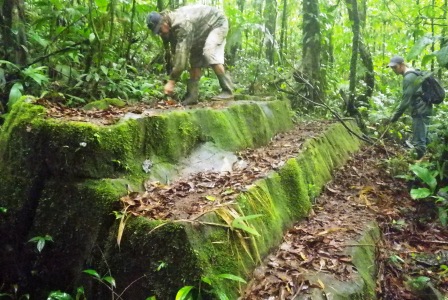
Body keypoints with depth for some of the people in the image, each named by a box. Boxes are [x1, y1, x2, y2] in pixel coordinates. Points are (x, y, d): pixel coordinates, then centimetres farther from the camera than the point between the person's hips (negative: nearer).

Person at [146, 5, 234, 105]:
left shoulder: (182, 24, -38)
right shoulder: (172, 28, -8)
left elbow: (182, 54, -41)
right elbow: (176, 54, -3)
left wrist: (171, 81, -39)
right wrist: (173, 79, -7)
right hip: (203, 31, 9)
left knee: (209, 53, -27)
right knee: (195, 60, 0)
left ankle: (227, 91, -22)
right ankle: (192, 95, -2)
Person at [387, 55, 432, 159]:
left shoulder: (408, 78, -17)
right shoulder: (412, 73, 15)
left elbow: (406, 101, -21)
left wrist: (395, 116, -15)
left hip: (420, 111, -11)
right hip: (423, 109, 11)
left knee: (418, 141, -8)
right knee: (422, 138, 16)